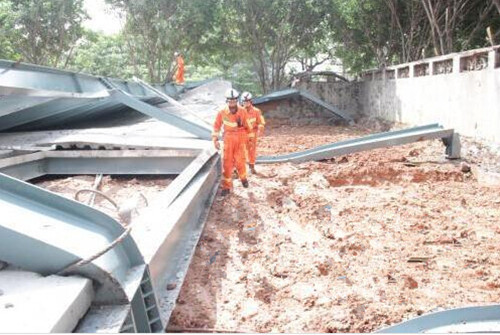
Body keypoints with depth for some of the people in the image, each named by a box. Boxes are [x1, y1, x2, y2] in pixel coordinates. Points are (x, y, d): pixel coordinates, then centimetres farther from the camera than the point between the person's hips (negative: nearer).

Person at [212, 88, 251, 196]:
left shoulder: (242, 111, -7)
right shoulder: (222, 113, -10)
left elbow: (247, 126, 7)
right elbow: (217, 126, 1)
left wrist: (242, 123, -11)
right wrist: (215, 139, -4)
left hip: (240, 140, 0)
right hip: (228, 140, 0)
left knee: (240, 161, -3)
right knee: (227, 163, 2)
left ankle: (243, 177, 29)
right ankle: (226, 186, 13)